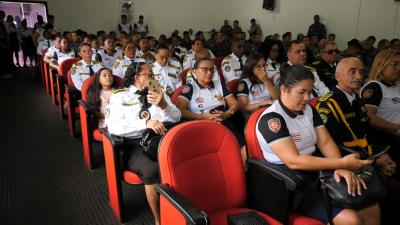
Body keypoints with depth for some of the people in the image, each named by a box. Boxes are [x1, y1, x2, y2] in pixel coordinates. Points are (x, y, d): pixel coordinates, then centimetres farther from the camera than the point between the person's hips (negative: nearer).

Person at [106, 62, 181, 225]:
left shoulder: (158, 93, 18)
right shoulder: (120, 96, 5)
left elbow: (176, 118, 7)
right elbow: (114, 126, -11)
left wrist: (163, 105, -13)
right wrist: (146, 122, -22)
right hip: (134, 145, -3)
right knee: (152, 169, -33)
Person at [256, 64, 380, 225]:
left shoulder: (308, 110, 7)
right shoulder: (270, 119, -18)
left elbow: (326, 142, 1)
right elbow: (293, 161, -24)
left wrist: (341, 168, -20)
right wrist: (341, 163, -25)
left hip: (318, 174, 7)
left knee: (371, 207, -5)